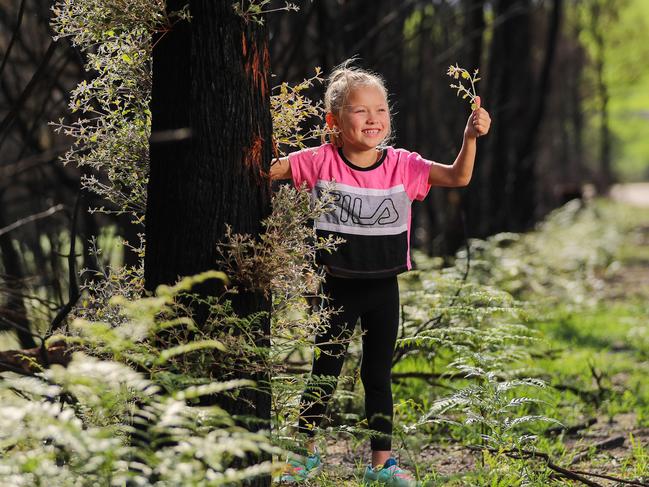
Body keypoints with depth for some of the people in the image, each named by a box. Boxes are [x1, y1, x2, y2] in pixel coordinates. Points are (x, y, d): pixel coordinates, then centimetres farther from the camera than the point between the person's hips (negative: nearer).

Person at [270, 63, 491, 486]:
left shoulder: (401, 165, -5)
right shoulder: (320, 162, -9)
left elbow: (458, 177, -8)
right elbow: (267, 171, -6)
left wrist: (471, 136, -23)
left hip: (383, 288, 2)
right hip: (338, 287, -1)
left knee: (379, 375, 11)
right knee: (324, 372, 9)